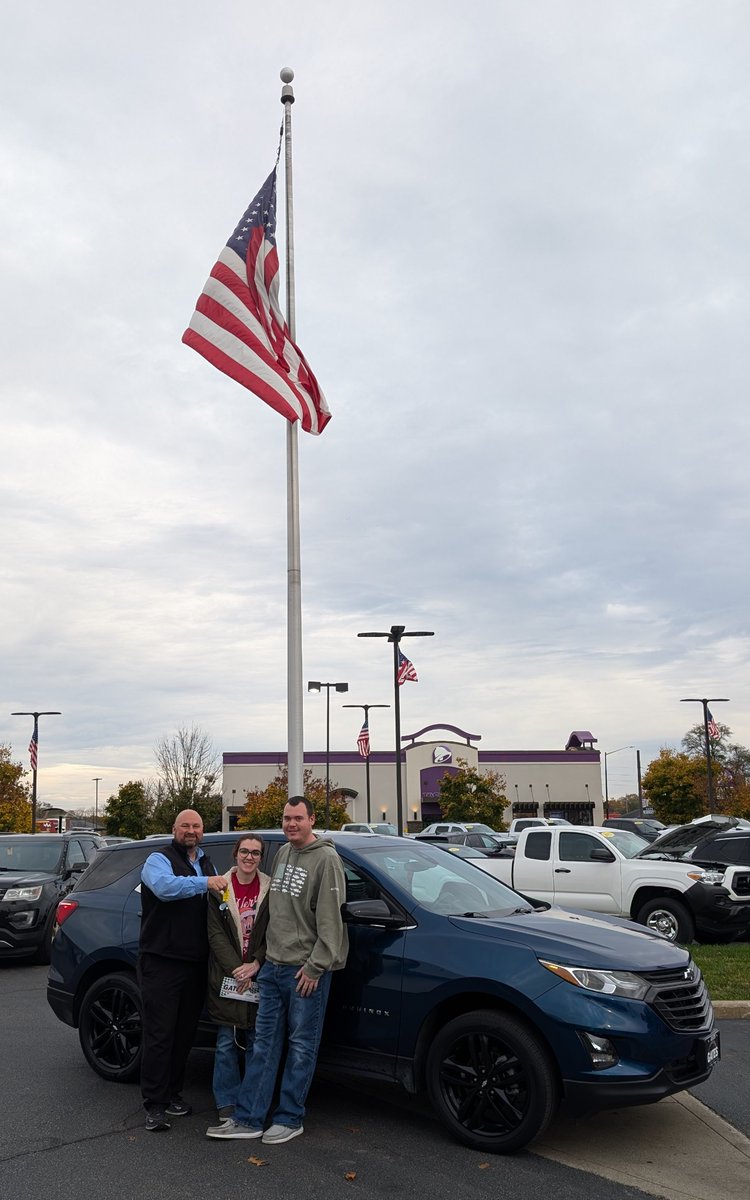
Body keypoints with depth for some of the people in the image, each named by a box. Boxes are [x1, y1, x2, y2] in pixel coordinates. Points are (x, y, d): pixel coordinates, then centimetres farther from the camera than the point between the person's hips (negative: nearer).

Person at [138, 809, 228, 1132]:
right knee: (160, 1034, -4)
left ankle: (172, 1094, 24)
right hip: (162, 961, -6)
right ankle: (155, 1105, 1)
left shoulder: (207, 864, 19)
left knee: (184, 1033, 12)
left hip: (195, 963, 7)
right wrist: (205, 882, -34)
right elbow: (165, 887, -27)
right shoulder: (159, 859, -4)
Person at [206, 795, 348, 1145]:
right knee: (264, 1043, 10)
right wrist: (263, 953, 19)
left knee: (302, 1047, 4)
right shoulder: (282, 853, 12)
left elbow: (330, 920, -15)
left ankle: (289, 1119, 15)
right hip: (273, 965, 7)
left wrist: (315, 965, -16)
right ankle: (248, 1119, 16)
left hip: (306, 970, -7)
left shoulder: (326, 859, -12)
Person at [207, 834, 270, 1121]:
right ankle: (227, 1103, 16)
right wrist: (236, 969, -11)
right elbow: (215, 933, -3)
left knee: (256, 1042, 7)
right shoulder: (220, 888, 0)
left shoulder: (270, 889, 1)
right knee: (227, 1043, 5)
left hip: (259, 976, 0)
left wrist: (255, 965, -13)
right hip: (227, 976, 0)